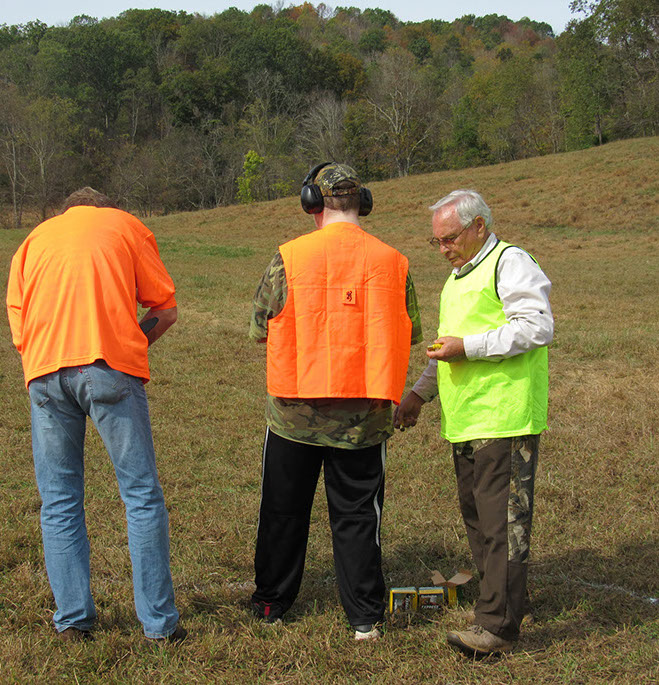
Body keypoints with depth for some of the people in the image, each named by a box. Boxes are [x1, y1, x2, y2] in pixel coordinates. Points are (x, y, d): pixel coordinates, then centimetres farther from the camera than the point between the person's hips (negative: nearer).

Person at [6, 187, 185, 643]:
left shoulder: (33, 240, 25)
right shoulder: (126, 225, 17)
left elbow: (19, 330, 17)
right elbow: (166, 310, 11)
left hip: (44, 374, 3)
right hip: (111, 369, -3)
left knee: (59, 502, 11)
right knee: (142, 495, 3)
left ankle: (73, 621, 13)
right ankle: (160, 623, 4)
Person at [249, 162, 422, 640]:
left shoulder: (291, 257, -9)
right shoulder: (392, 262, -3)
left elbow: (259, 328, -2)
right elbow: (411, 333, 6)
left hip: (295, 410, -1)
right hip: (364, 418, 1)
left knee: (284, 510, 15)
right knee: (356, 514, 11)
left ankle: (271, 604, 29)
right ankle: (365, 618, 14)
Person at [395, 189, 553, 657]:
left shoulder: (510, 264, -8)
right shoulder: (459, 275, 21)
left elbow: (537, 327, -20)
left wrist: (468, 347, -21)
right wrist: (421, 391, 23)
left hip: (505, 420, -10)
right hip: (466, 419, 10)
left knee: (502, 519, -8)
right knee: (475, 511, 16)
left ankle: (498, 625, -5)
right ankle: (505, 596, 31)